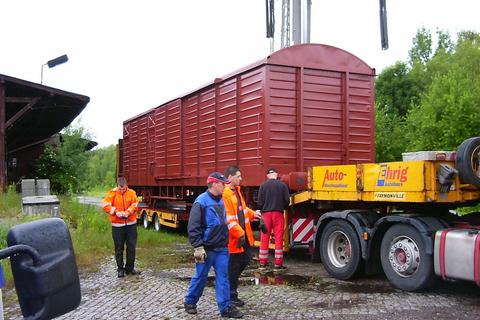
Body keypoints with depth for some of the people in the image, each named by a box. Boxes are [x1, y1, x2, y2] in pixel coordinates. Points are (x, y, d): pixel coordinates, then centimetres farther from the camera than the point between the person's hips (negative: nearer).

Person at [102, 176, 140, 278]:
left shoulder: (132, 193, 2)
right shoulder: (112, 193, -2)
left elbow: (134, 205, -7)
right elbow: (106, 205, -14)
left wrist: (128, 212, -25)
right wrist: (116, 212, -26)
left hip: (131, 224, 2)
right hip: (117, 225, -2)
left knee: (131, 247, 7)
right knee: (119, 248, 5)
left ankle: (130, 268, 21)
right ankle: (120, 269, 16)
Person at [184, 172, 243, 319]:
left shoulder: (221, 201, 10)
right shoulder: (201, 201, -14)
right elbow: (193, 227, -16)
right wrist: (198, 247, -19)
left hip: (222, 248, 6)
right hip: (207, 249, -6)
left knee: (223, 277, 5)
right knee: (200, 277, 7)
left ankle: (225, 308, 9)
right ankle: (190, 302, 25)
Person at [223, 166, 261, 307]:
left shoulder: (237, 191, 11)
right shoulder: (225, 194, -21)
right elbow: (227, 218, -24)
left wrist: (252, 214, 6)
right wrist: (239, 233, -22)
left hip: (243, 235, 9)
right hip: (233, 237, -9)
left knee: (246, 259, 18)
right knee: (233, 266, 2)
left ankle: (230, 280, 35)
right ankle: (232, 296, 17)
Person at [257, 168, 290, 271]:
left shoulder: (263, 185, -2)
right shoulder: (282, 185, -2)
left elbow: (260, 202, -4)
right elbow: (287, 201, -3)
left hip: (266, 213, 1)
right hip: (278, 213, -1)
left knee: (264, 239, 9)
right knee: (278, 239, 3)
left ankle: (262, 263, 15)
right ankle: (278, 264, 4)